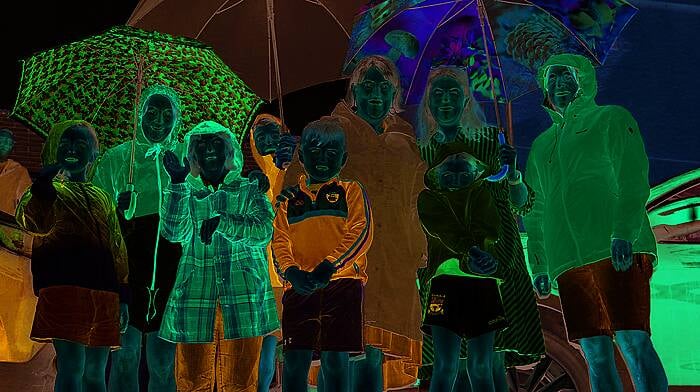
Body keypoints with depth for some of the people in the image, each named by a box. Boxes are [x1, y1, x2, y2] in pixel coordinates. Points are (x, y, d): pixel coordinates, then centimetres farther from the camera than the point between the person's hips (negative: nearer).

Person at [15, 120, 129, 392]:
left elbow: (117, 249, 22)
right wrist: (44, 183, -36)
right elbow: (32, 221, -20)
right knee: (71, 367, -13)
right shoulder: (49, 191, 5)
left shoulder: (102, 198, 21)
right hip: (64, 286, -5)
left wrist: (123, 297, 16)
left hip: (103, 291, 5)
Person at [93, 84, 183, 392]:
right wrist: (117, 208, -12)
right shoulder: (117, 158, 6)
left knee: (164, 352, 8)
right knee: (126, 347, 1)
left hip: (171, 266, 1)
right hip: (129, 264, -1)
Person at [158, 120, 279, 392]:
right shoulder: (187, 193, 13)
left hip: (243, 298, -1)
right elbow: (173, 232, -5)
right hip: (195, 298, 1)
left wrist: (221, 222, -21)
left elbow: (264, 231, -7)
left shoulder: (248, 190, 10)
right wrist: (176, 184, -13)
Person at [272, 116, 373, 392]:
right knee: (295, 359, -1)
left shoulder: (350, 191, 11)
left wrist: (329, 266, -17)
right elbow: (279, 240, 10)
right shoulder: (290, 199, 18)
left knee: (336, 359, -2)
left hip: (342, 284, -2)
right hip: (300, 287, 2)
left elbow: (361, 233, -4)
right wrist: (291, 271, -11)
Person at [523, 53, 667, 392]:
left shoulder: (610, 118, 11)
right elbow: (535, 212, 25)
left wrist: (624, 231, -18)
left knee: (632, 341, -13)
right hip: (568, 262, 5)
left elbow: (633, 177, -4)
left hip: (614, 251, -5)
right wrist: (539, 266, 15)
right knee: (595, 353, 2)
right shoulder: (541, 144, 27)